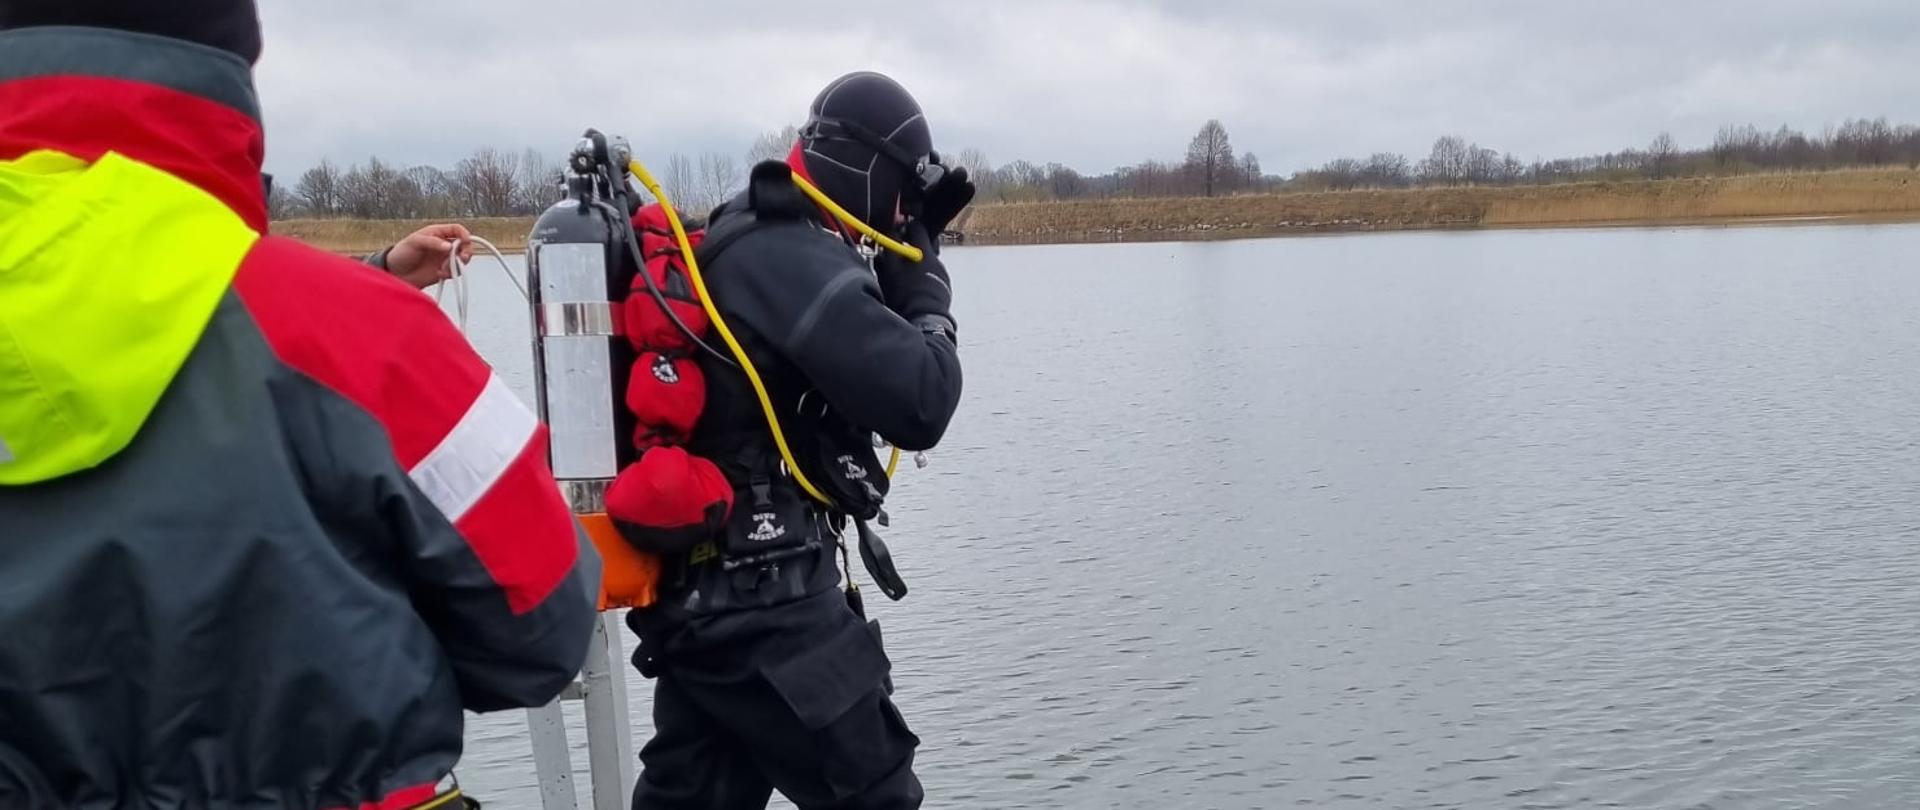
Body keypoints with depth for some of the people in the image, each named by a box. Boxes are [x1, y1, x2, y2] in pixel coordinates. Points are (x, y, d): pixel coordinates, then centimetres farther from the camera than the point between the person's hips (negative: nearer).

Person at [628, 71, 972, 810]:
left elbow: (847, 366, 20)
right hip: (761, 598, -10)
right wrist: (929, 299, -6)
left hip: (693, 585, 10)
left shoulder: (747, 242, 13)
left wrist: (903, 289, 6)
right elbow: (919, 404, -22)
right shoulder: (794, 258, -18)